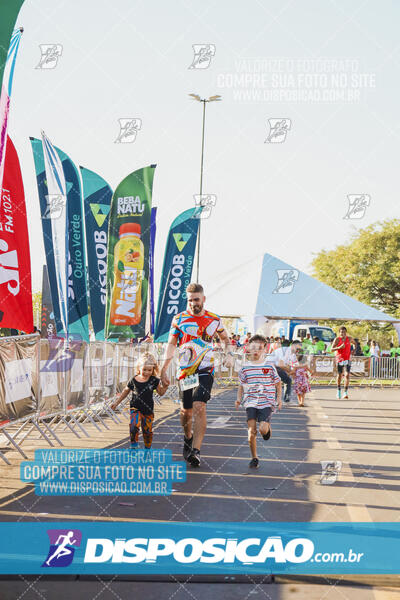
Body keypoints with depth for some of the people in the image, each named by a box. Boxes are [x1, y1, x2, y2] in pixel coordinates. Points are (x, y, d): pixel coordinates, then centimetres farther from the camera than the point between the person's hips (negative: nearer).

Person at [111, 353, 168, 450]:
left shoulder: (154, 380, -4)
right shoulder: (133, 380, -6)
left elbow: (160, 393, 7)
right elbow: (125, 392, 9)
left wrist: (165, 387, -13)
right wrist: (116, 402, 13)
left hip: (148, 410, 1)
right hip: (136, 409, -1)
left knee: (147, 431, 9)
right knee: (134, 425, -23)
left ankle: (148, 449, 31)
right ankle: (134, 446, -7)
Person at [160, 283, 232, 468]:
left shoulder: (214, 320, 6)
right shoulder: (179, 319, 3)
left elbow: (225, 338, 23)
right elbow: (171, 344, 2)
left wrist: (229, 354, 5)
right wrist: (164, 369, -6)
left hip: (205, 370, -1)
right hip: (185, 370, 1)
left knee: (199, 407, -17)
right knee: (186, 410, 8)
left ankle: (196, 450, -19)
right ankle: (188, 436, 40)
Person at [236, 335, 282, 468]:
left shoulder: (269, 367, 2)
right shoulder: (245, 368, 5)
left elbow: (278, 383, 12)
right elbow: (241, 386, 16)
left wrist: (279, 398, 3)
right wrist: (239, 399, 2)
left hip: (266, 403, -1)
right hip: (251, 403, 1)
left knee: (263, 429, -17)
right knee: (251, 430, -9)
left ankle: (268, 427, 23)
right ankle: (254, 458, 6)